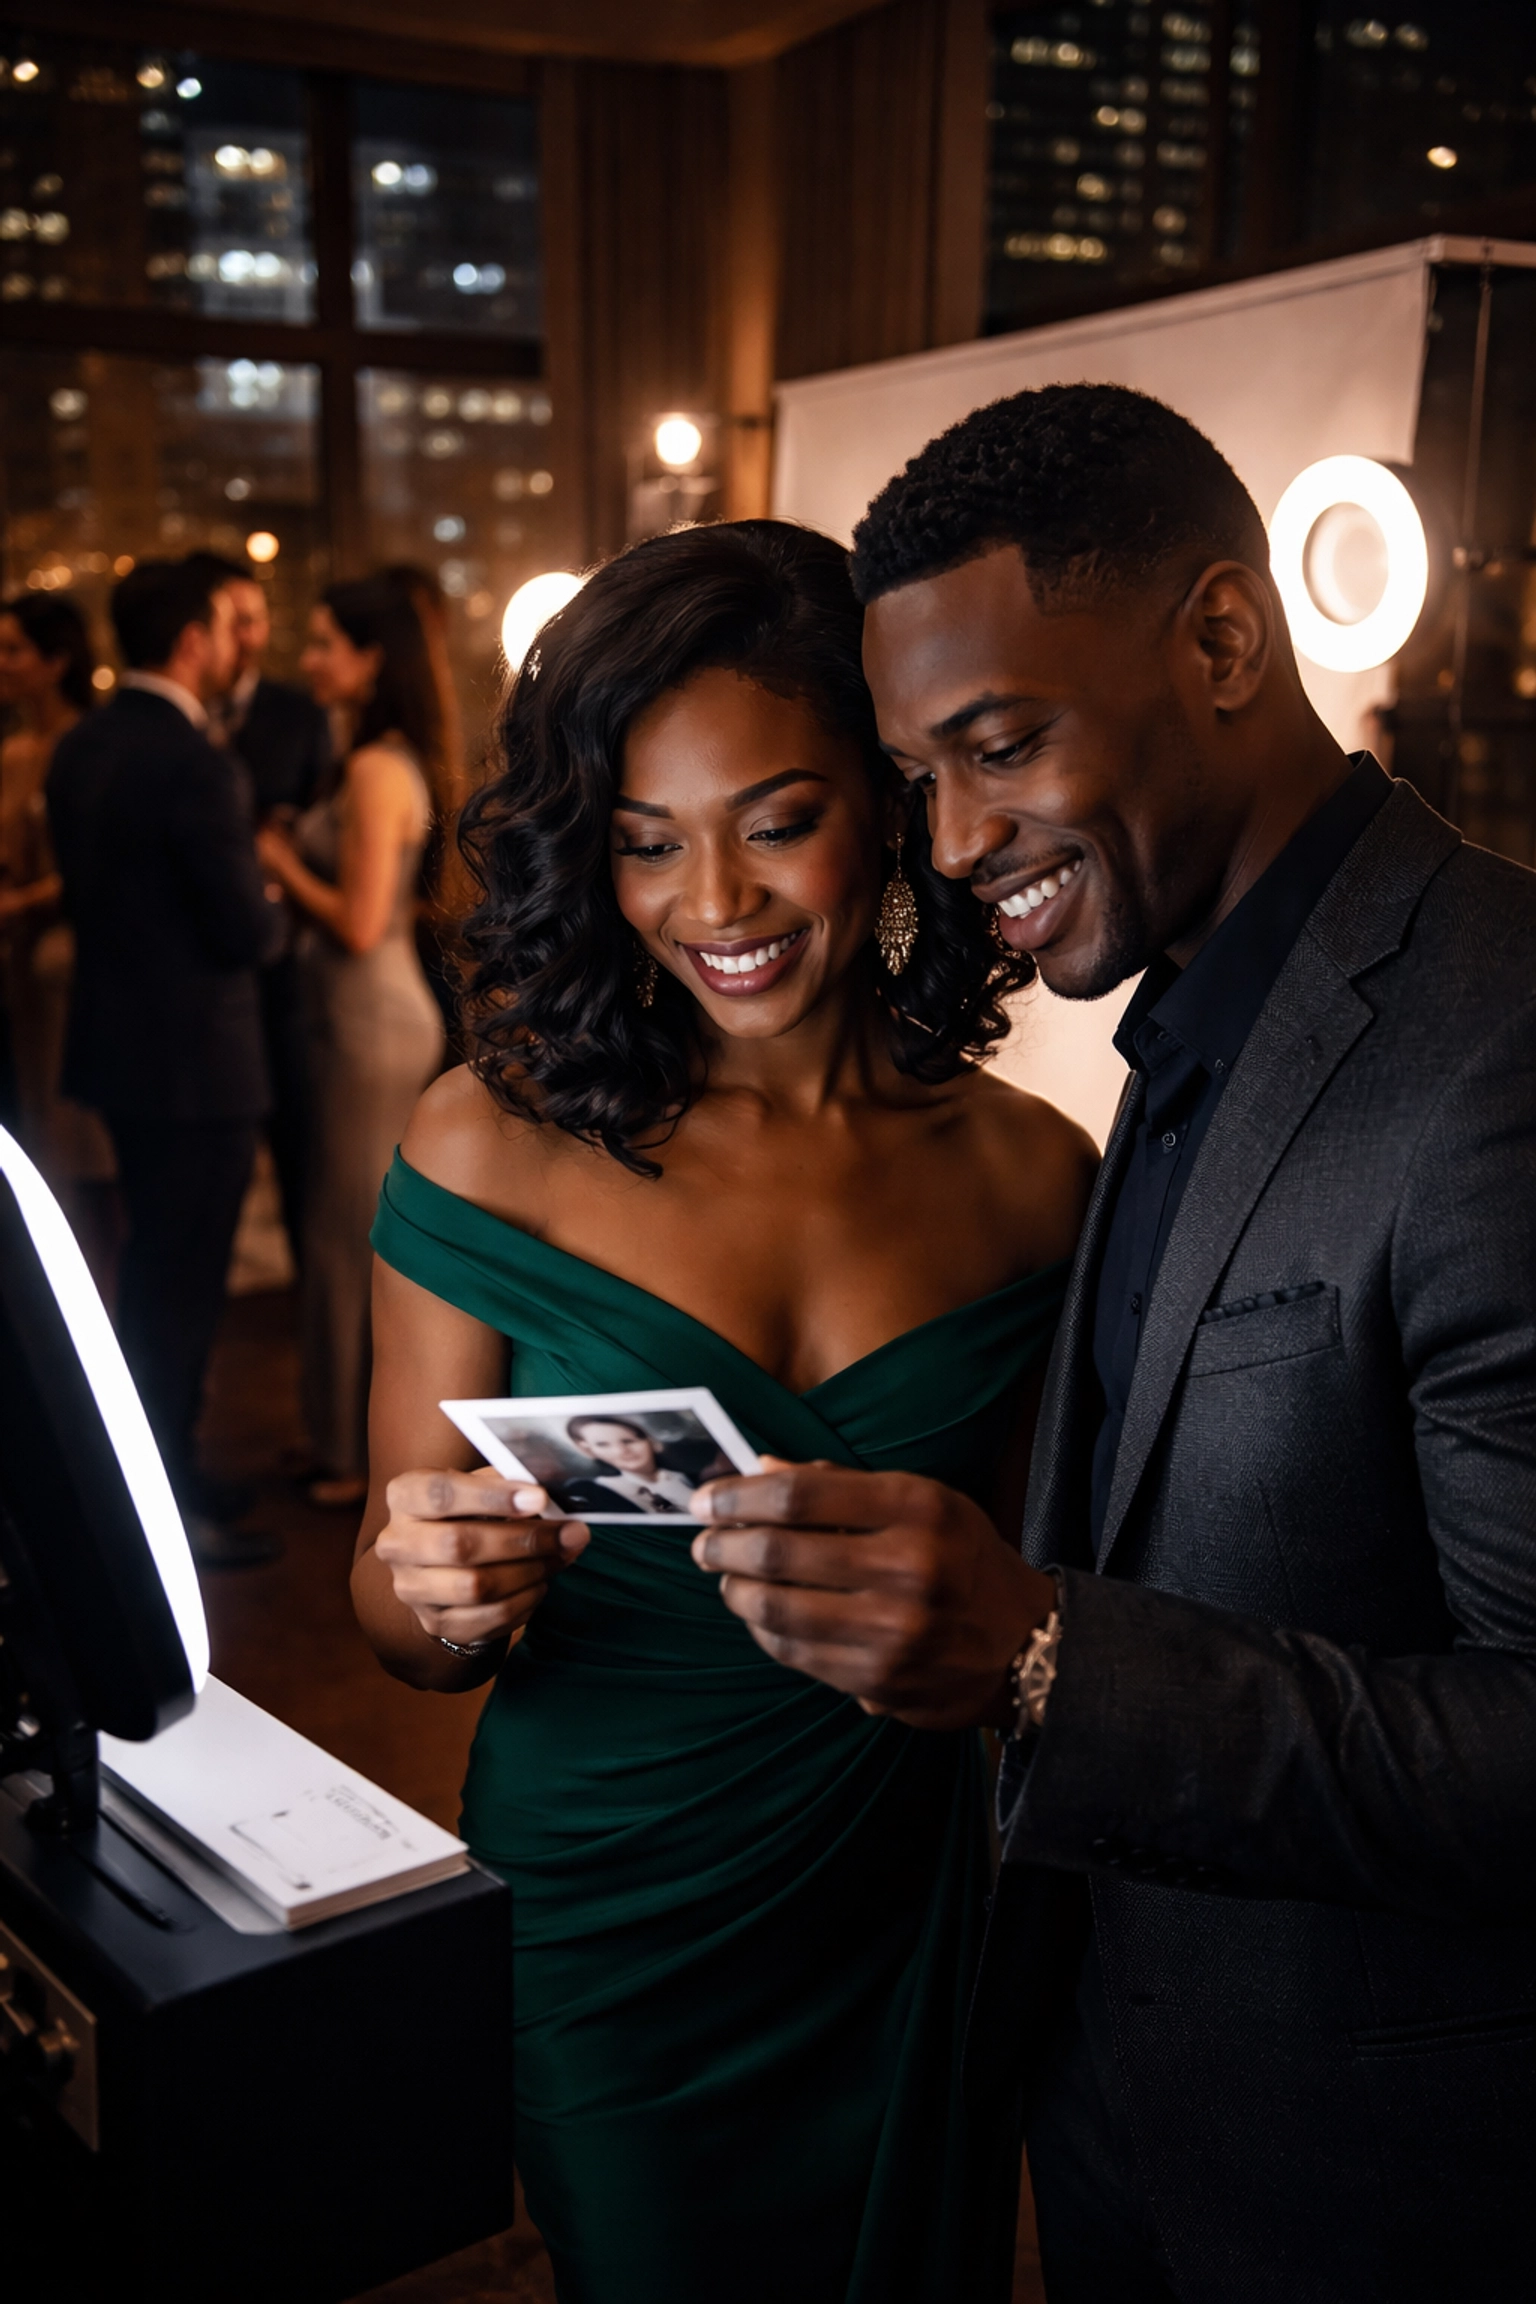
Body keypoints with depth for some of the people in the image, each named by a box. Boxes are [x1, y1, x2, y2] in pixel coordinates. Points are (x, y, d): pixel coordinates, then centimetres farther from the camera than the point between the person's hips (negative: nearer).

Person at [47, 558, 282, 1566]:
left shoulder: (81, 747, 6)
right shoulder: (197, 765, -22)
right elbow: (248, 931, -19)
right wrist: (272, 895, 1)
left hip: (117, 1044, 9)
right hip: (196, 1059, -9)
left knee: (153, 1269, 21)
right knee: (182, 1284, 2)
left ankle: (152, 1471, 35)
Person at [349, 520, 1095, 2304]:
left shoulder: (1030, 1177, -6)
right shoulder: (498, 1146, -11)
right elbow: (396, 1617, -7)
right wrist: (441, 1597, -27)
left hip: (909, 1936, 2)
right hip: (601, 1935, -1)